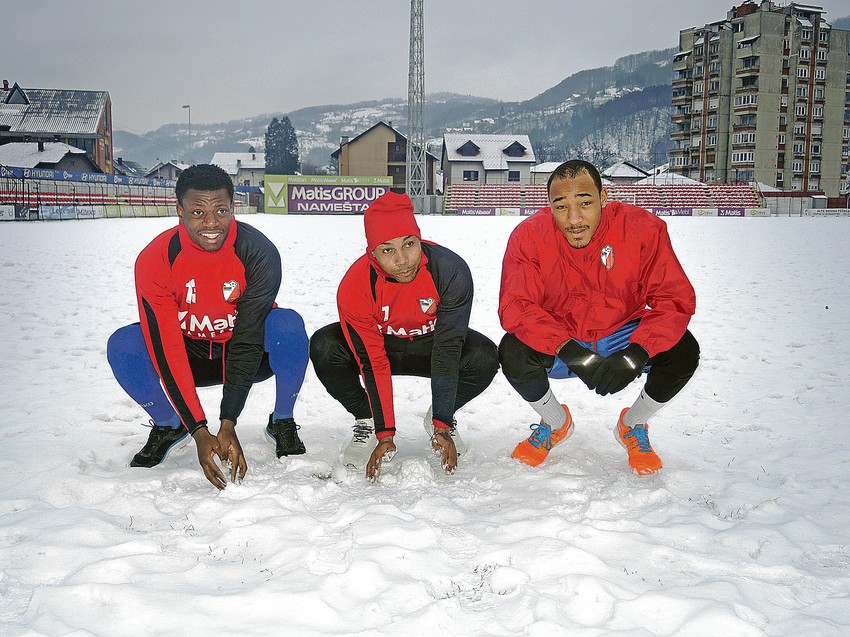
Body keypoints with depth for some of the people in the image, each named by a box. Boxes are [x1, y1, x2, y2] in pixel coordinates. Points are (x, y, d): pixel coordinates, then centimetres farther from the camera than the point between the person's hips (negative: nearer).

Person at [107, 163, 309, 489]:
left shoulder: (258, 252, -26)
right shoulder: (154, 260, -22)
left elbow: (248, 340, -28)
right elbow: (166, 350, -25)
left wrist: (228, 423, -34)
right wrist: (200, 432, -32)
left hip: (250, 355, -1)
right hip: (190, 355, 2)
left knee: (288, 325, -33)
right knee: (122, 345, -26)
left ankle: (282, 422, -7)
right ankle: (169, 426, 4)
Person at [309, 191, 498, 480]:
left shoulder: (451, 270, -31)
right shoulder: (354, 287, -29)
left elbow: (447, 351, -30)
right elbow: (373, 365, -24)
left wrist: (442, 428, -33)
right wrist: (385, 435, -26)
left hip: (431, 342, 0)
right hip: (378, 344, 0)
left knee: (484, 358, -30)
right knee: (324, 347, -30)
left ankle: (440, 418, 1)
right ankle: (367, 421, -2)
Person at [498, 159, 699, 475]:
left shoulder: (643, 228, -21)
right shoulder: (529, 235, -20)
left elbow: (676, 299, -21)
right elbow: (515, 307, -25)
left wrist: (634, 355, -36)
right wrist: (569, 352, -38)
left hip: (622, 336, 0)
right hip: (559, 342, 0)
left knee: (683, 351, -25)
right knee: (513, 353, -28)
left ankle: (632, 426, 9)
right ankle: (556, 423, 7)